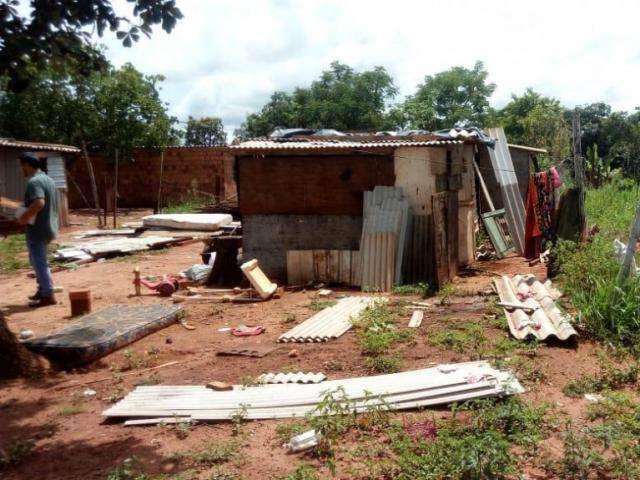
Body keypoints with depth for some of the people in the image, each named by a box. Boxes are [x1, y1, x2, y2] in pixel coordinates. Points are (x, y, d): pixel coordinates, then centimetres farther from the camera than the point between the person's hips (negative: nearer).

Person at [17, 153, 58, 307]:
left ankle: (48, 296, 0)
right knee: (37, 260, 21)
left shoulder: (34, 182, -18)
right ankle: (43, 290, 27)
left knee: (40, 263, -3)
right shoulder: (47, 179, 13)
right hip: (48, 227, 10)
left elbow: (39, 203, -33)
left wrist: (24, 217, -21)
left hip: (37, 229, -10)